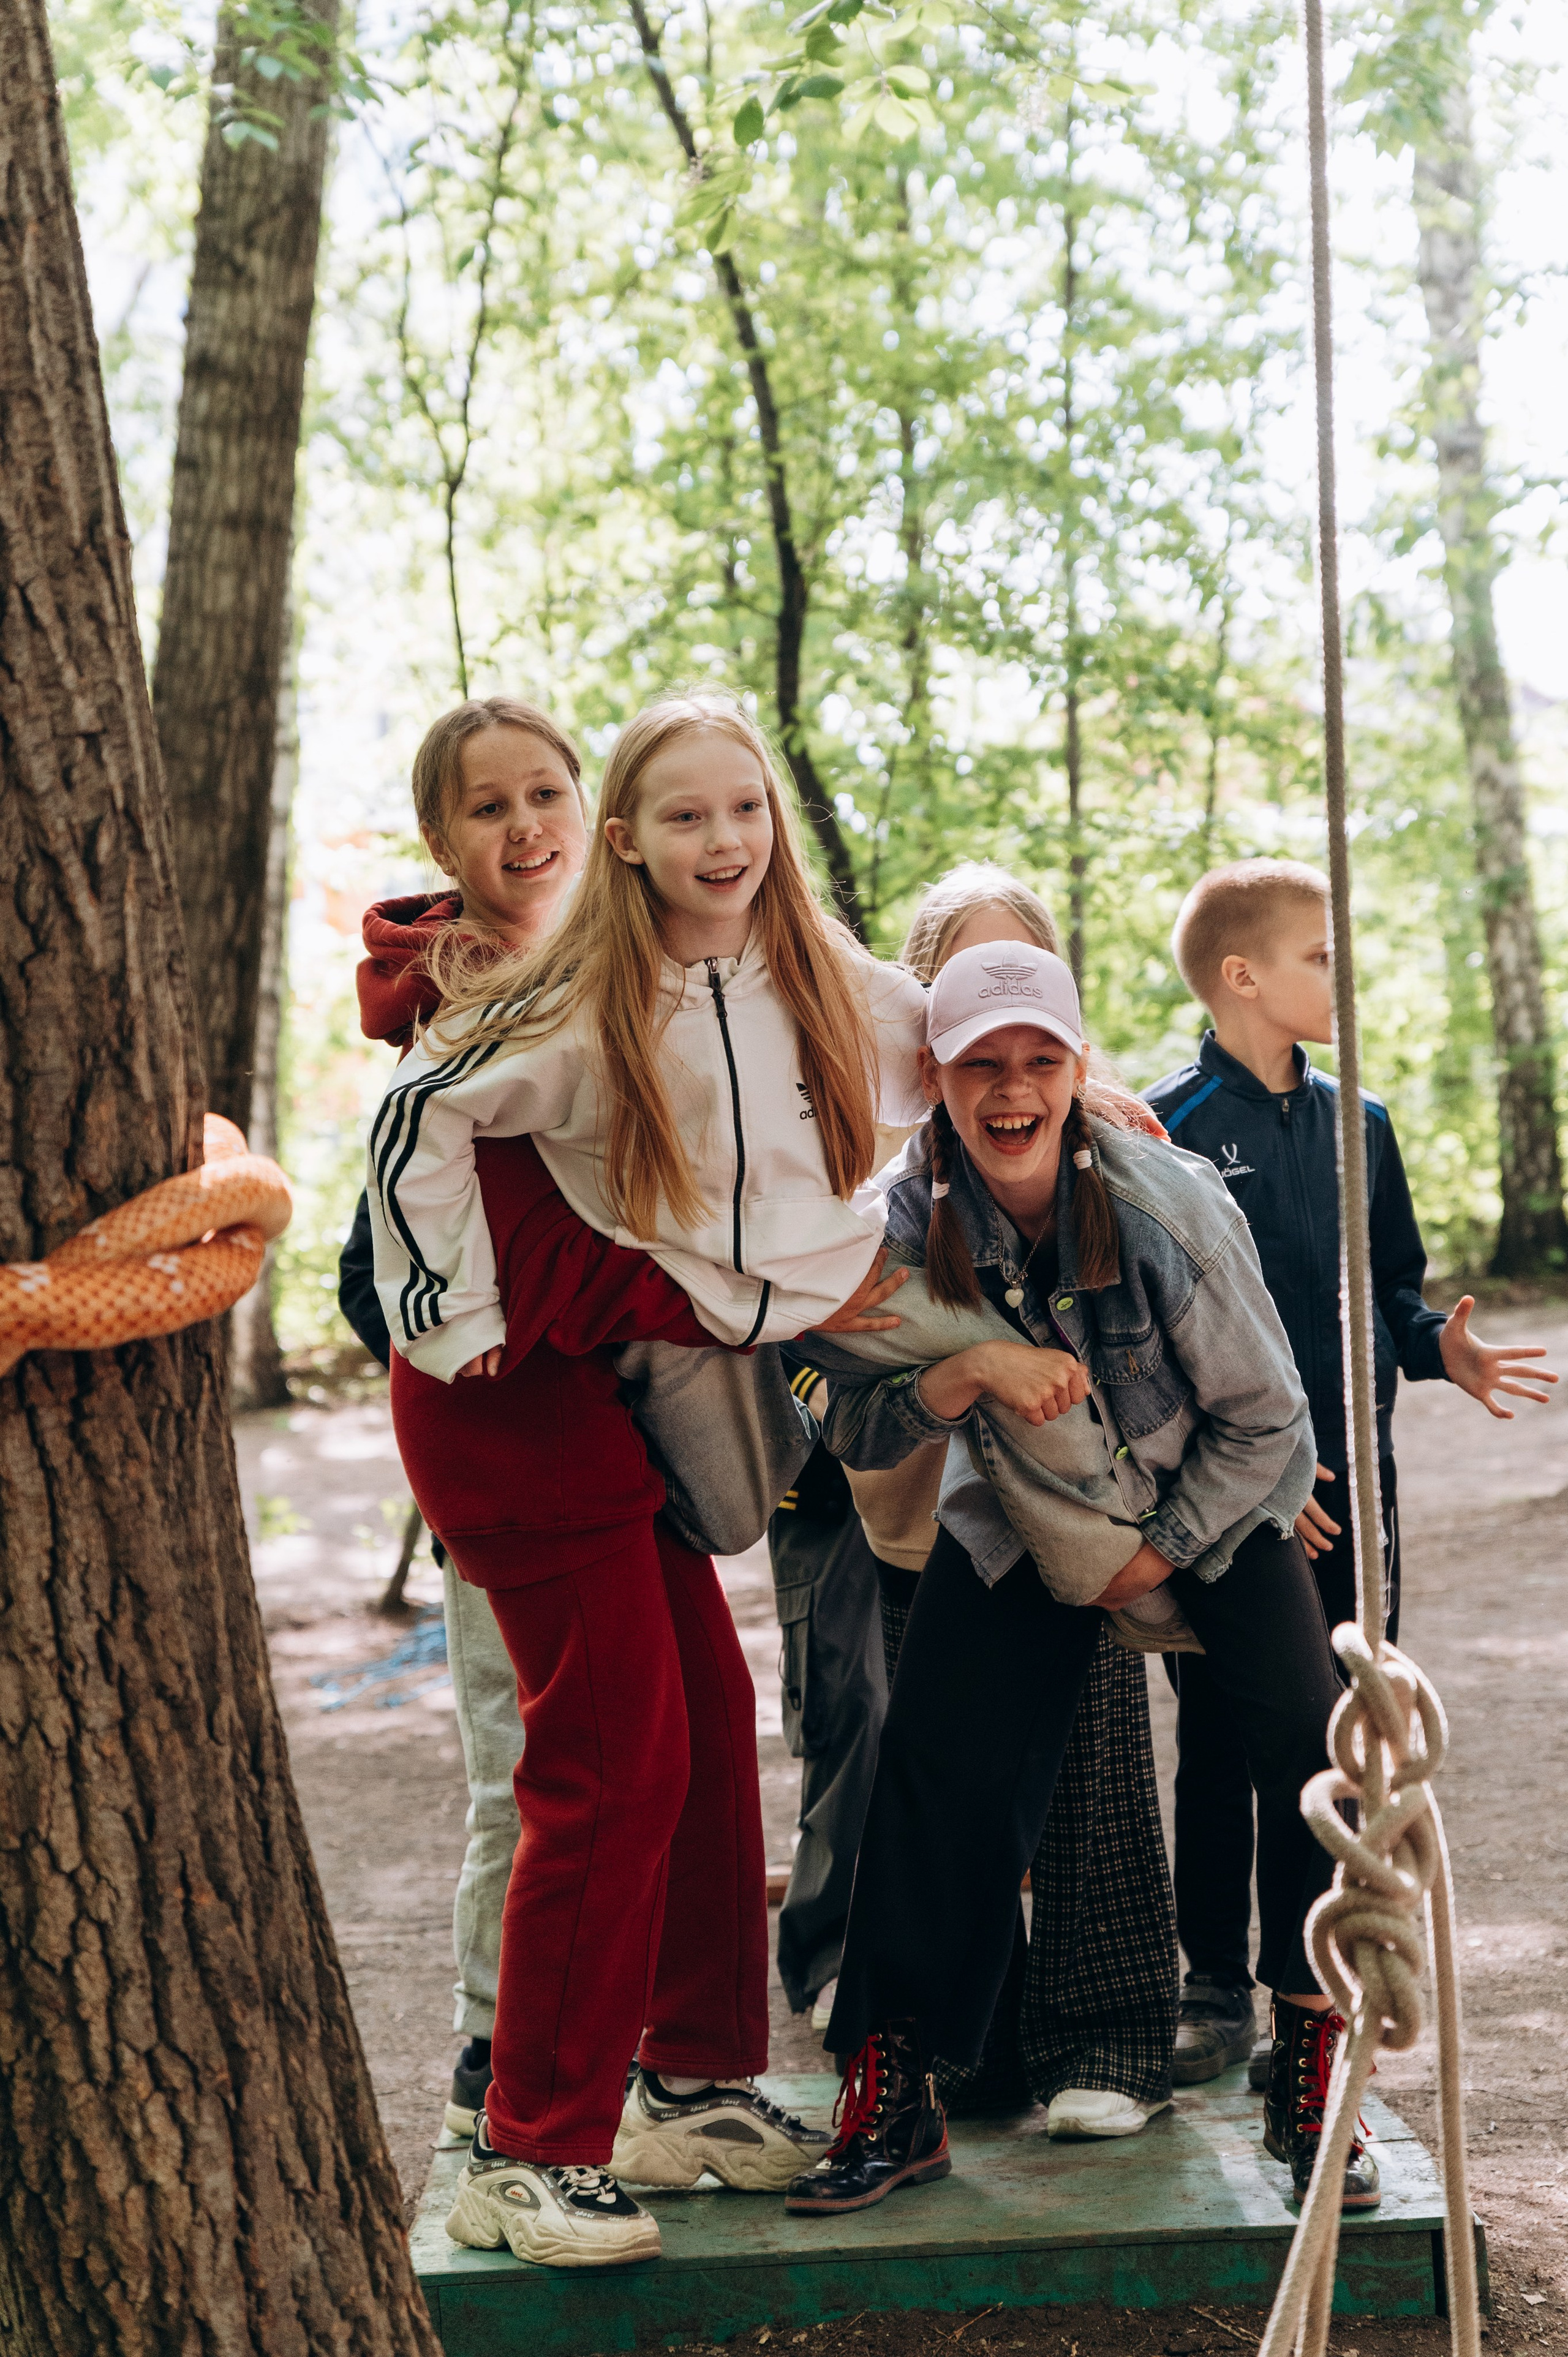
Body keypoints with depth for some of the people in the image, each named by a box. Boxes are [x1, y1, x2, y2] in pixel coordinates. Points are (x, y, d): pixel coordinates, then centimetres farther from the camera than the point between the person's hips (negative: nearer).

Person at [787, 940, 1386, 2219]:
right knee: (938, 1764, -13)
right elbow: (854, 1433, -15)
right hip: (1018, 1527, 2)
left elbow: (1268, 1422, -13)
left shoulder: (1169, 1203, -23)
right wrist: (971, 1370, -33)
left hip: (1210, 1509, -1)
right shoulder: (906, 1221, -17)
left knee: (1315, 1737, -21)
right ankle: (891, 2100, 2)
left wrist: (1153, 1557, -11)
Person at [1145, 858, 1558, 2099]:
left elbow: (1391, 1286, 17)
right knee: (1222, 1743, 5)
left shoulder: (1357, 1124, 10)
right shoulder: (1170, 1130, -6)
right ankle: (1219, 1995, 18)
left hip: (1350, 1477, 4)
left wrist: (1439, 1345, -5)